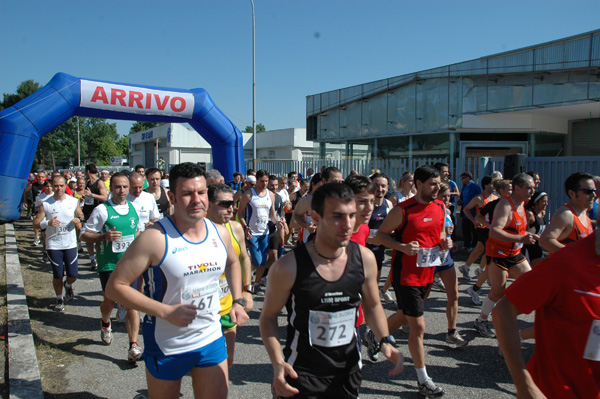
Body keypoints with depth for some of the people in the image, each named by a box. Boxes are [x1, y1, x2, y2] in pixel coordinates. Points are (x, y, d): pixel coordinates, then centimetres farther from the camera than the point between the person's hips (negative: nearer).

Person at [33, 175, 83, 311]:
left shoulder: (73, 201, -1)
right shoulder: (45, 204, -6)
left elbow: (81, 215, 13)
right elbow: (36, 223, -5)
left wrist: (79, 219, -11)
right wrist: (48, 223, -25)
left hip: (70, 244, 1)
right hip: (53, 245, -1)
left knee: (73, 275, 2)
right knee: (57, 276, 4)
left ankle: (68, 285, 37)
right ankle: (59, 299, 28)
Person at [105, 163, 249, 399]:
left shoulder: (220, 233, -2)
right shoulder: (156, 238, -20)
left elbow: (232, 263, 19)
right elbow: (115, 286, -18)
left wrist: (237, 301, 6)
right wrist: (166, 312, -26)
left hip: (212, 340, 4)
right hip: (167, 347, -4)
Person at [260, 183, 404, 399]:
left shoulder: (365, 259, -8)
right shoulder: (289, 267, -19)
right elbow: (268, 317, -7)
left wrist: (385, 340, -6)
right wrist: (278, 363, -19)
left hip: (348, 371, 4)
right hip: (301, 374, -3)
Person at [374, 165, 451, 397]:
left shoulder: (441, 207, 5)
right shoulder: (402, 210, -16)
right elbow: (381, 234, -9)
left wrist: (445, 242, -2)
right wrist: (402, 247, -24)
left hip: (427, 273, 7)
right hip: (405, 274, -7)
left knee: (404, 315, 22)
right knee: (418, 326, -2)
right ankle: (423, 380, 14)